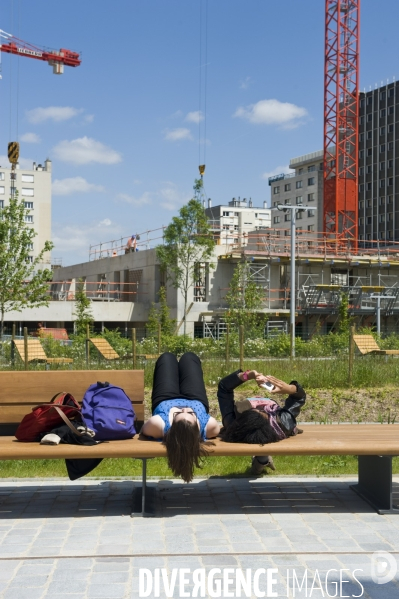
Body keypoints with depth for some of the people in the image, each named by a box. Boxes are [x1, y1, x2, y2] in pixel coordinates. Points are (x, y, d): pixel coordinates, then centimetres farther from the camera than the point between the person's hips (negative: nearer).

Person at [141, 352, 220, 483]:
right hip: (197, 402, 1)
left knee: (167, 358, 24)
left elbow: (143, 430, -27)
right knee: (188, 357, 22)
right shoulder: (209, 426, -46)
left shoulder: (158, 425, -50)